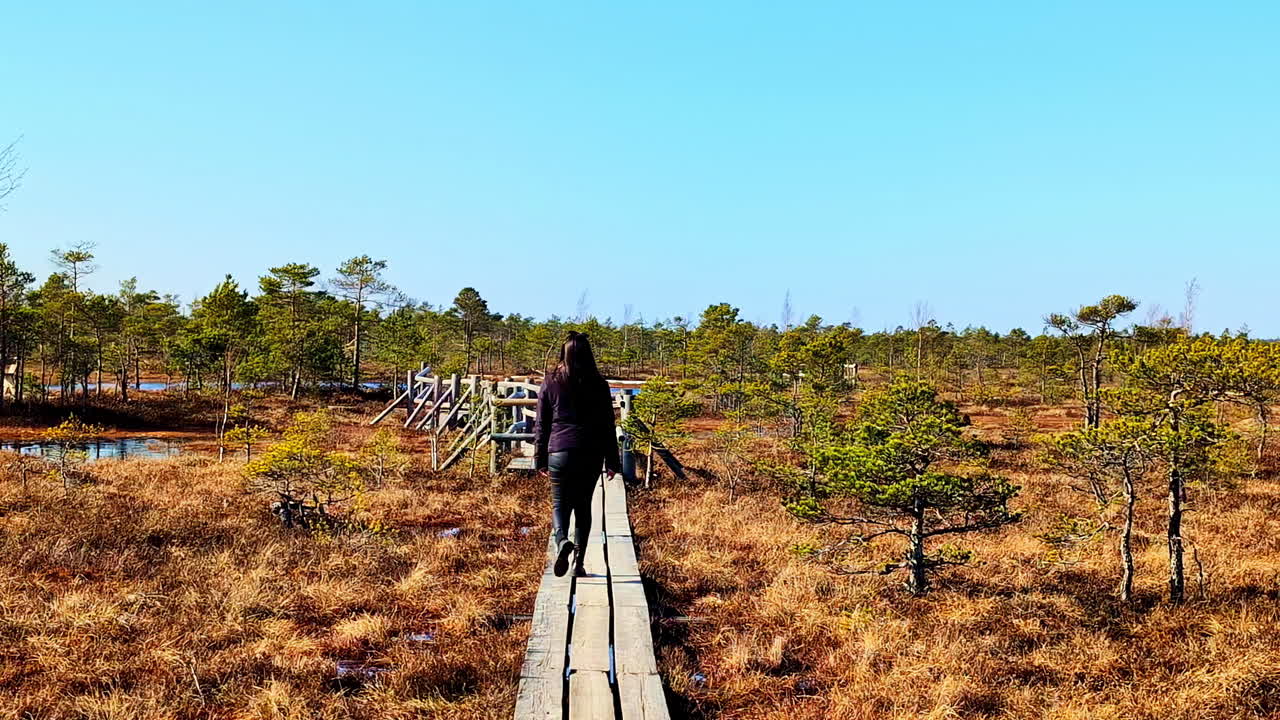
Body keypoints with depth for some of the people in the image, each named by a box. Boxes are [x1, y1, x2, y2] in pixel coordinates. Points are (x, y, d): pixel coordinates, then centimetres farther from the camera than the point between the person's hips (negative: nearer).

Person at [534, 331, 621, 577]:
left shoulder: (550, 382, 2)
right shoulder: (598, 384, 2)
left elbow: (541, 424, 4)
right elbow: (607, 425, 4)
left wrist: (540, 460, 10)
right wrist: (612, 461, 9)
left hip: (559, 453, -1)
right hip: (591, 454, 1)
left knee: (560, 504, 9)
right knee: (583, 505, 12)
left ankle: (562, 541, -22)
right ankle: (579, 563, 12)